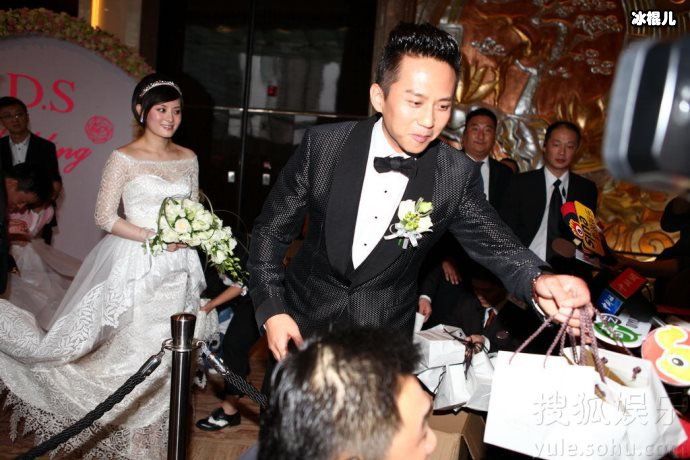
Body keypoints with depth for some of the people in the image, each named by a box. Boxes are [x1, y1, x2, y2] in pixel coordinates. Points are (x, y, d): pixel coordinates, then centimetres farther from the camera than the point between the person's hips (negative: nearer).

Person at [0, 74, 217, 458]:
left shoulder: (188, 158, 8)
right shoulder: (123, 159, -6)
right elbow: (105, 217, -9)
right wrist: (154, 237, -17)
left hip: (178, 269, 5)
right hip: (136, 267, -4)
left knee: (168, 357, 11)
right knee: (129, 354, 2)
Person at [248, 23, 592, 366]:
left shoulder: (457, 175, -13)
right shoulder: (323, 145, -15)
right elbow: (271, 230, -6)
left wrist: (538, 281, -37)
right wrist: (271, 310, -13)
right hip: (303, 323, 0)